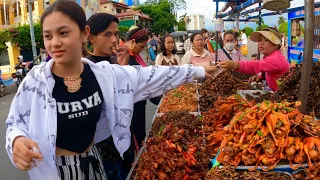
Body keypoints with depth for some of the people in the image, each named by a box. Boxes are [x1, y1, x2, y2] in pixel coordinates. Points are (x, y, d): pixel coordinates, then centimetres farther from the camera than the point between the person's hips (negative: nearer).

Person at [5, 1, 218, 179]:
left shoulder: (103, 73, -12)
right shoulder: (36, 80, -18)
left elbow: (148, 76, -5)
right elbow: (16, 123, -7)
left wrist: (198, 71, 0)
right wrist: (18, 141, -32)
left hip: (92, 162, 3)